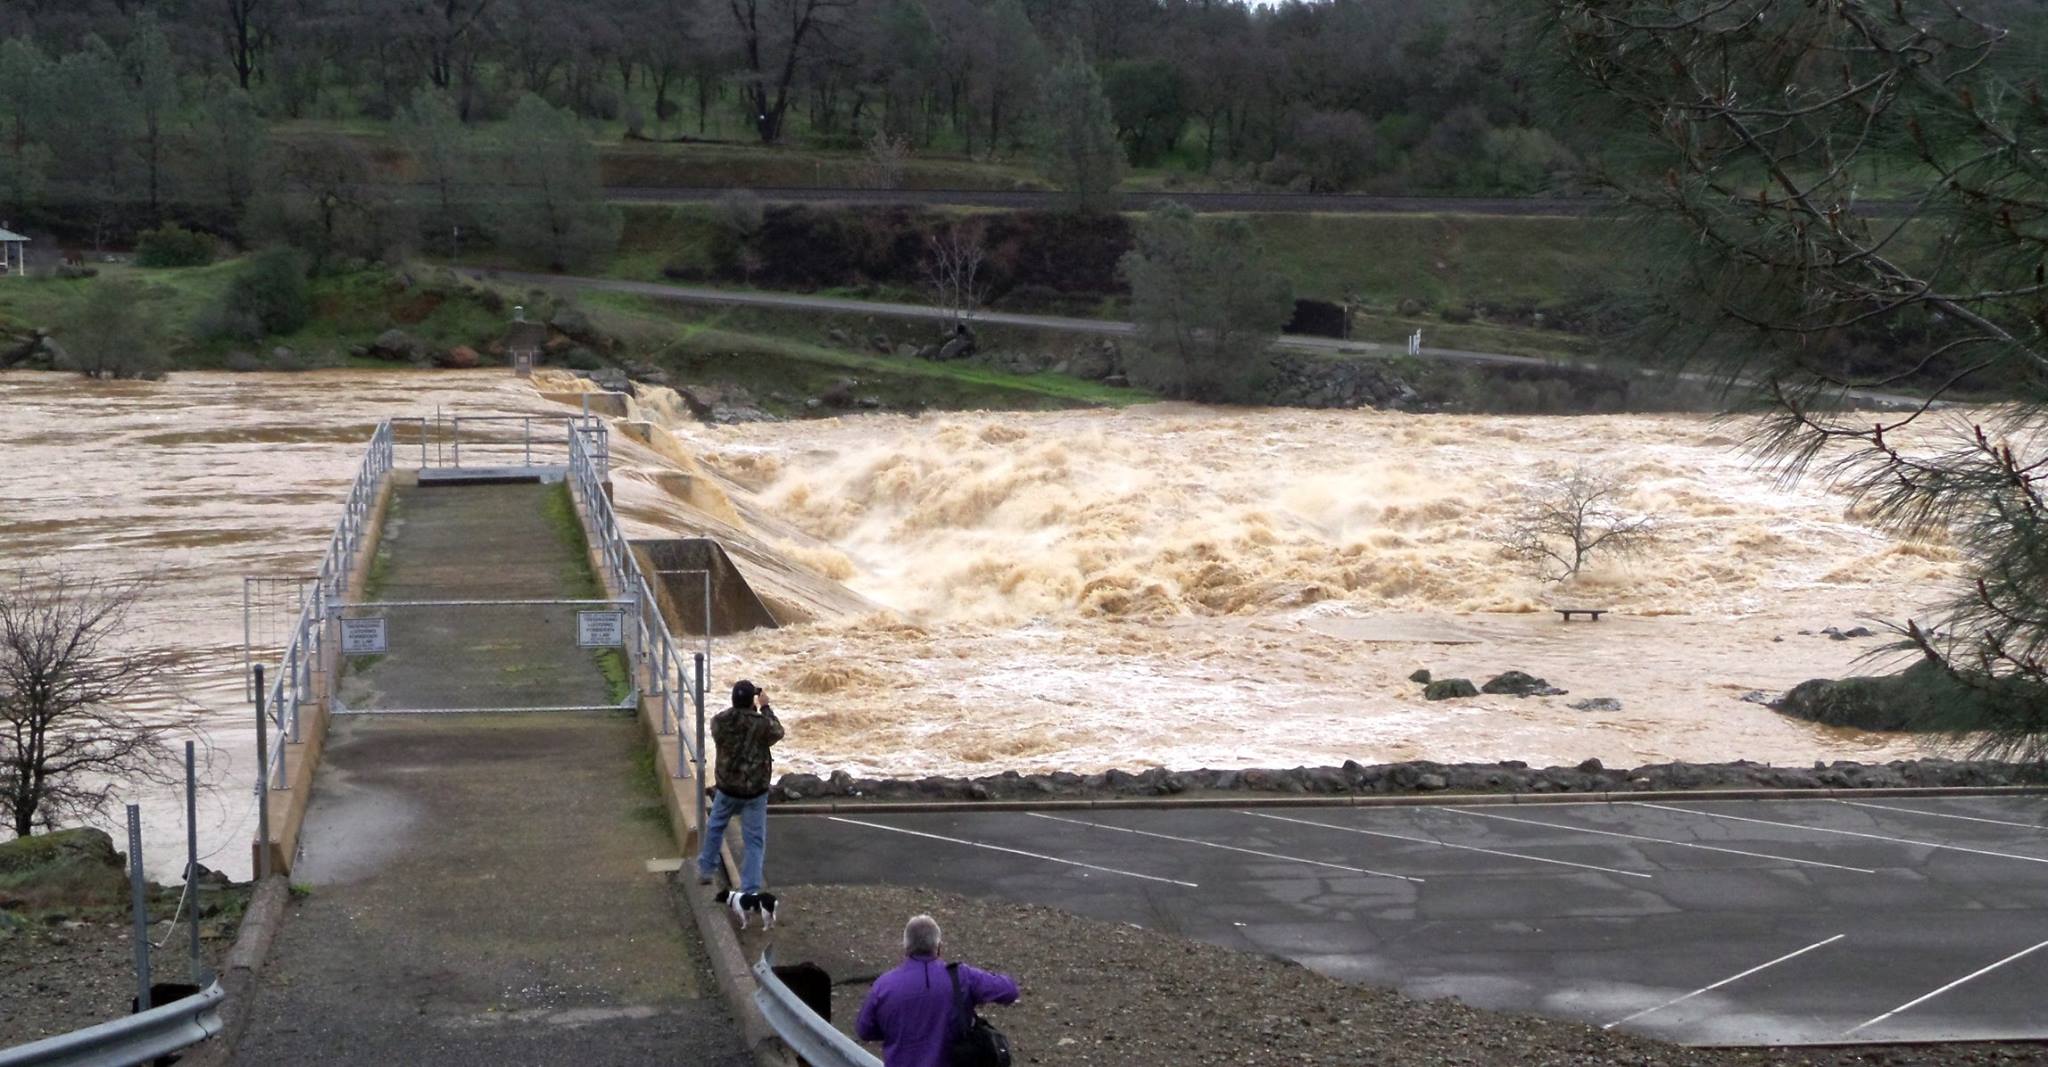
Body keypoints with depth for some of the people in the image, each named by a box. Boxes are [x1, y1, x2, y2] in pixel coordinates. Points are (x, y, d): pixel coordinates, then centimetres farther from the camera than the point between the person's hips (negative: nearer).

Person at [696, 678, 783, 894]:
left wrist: (750, 708, 11)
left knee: (715, 827, 28)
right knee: (754, 842, 5)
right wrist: (765, 707, 12)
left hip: (727, 788, 2)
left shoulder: (719, 721, -13)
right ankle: (750, 890, 2)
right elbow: (778, 732, 3)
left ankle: (706, 869, 41)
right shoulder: (762, 723, -19)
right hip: (755, 790, -2)